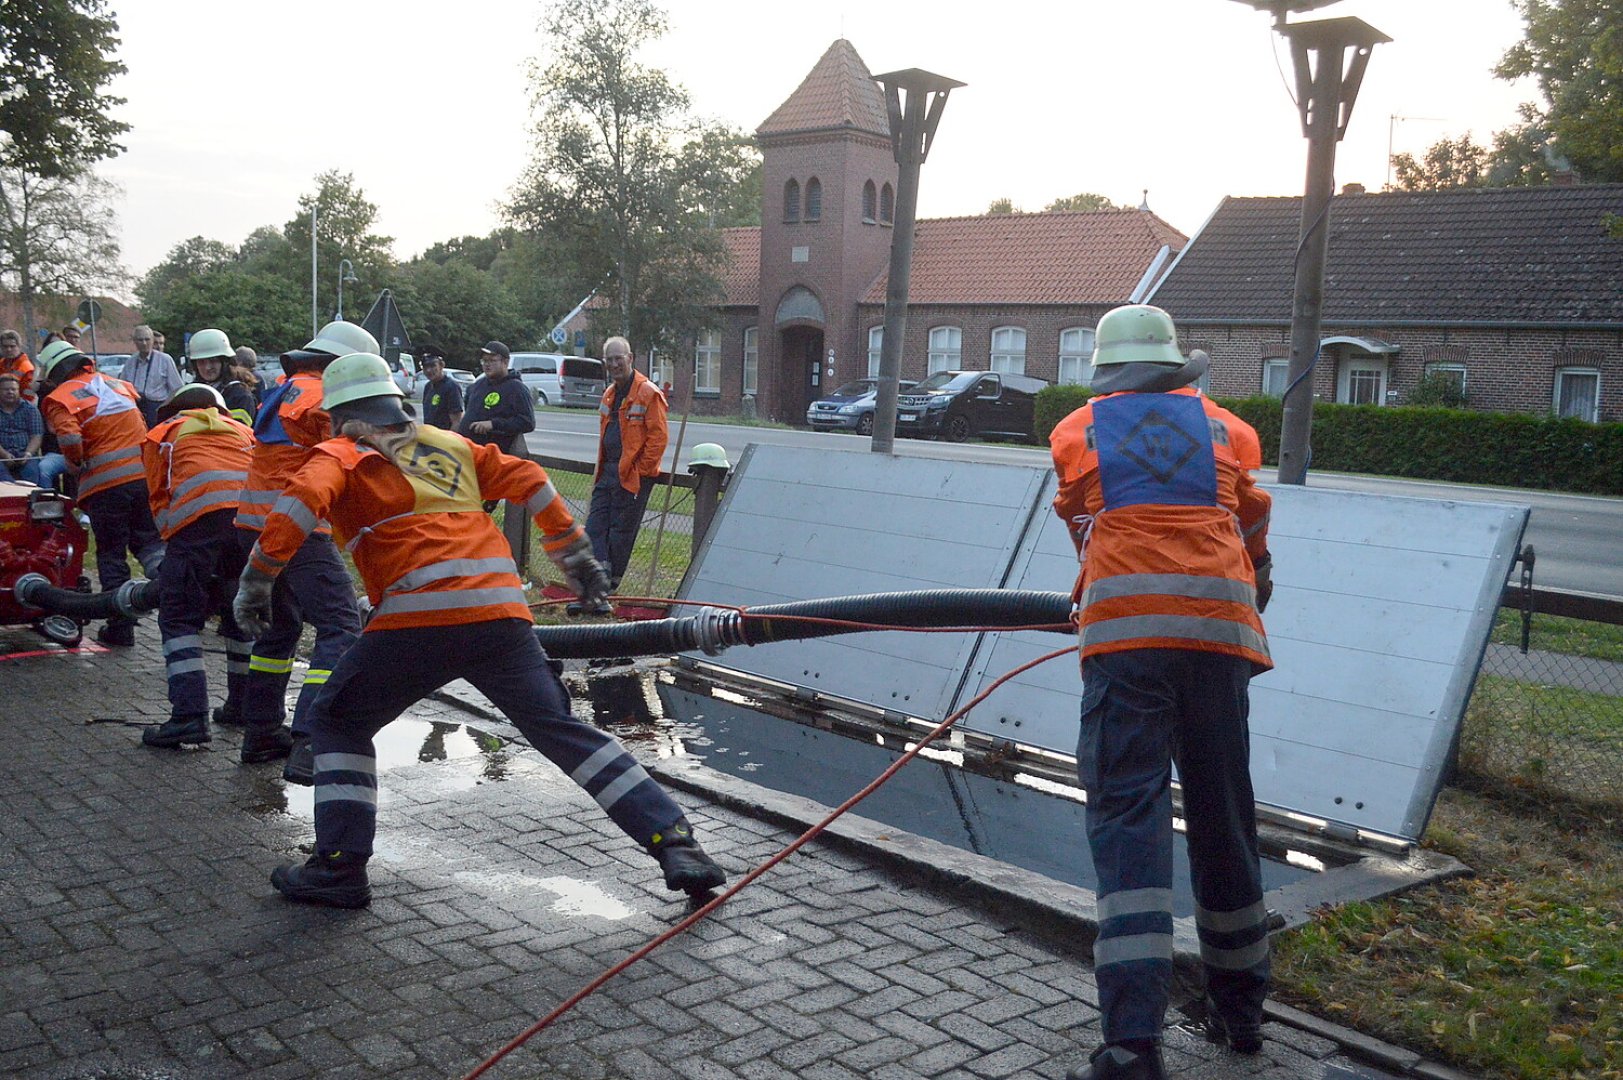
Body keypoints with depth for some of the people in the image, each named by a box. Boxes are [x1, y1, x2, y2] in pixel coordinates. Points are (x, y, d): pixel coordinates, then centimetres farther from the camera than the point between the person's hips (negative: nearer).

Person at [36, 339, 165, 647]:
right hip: (145, 474, 4)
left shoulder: (59, 398, -2)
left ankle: (121, 627, 11)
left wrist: (76, 465, -1)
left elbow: (69, 437, -18)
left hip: (105, 483, -4)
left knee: (111, 554, 8)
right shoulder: (118, 384, 15)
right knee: (149, 540, 14)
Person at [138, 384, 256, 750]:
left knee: (180, 616, 1)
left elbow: (159, 497, 20)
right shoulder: (243, 430, 33)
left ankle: (189, 715, -10)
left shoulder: (162, 434, 26)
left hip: (200, 515, -4)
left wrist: (174, 541, 29)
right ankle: (244, 703, 28)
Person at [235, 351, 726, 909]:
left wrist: (257, 579, -3)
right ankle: (675, 843, -1)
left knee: (339, 724, 17)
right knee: (566, 731, 7)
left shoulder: (341, 453, 14)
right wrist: (576, 557, 32)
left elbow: (304, 497, -7)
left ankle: (339, 867, 9)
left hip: (419, 617, -4)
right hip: (501, 610, 4)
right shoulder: (450, 444, 27)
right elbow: (528, 480, 26)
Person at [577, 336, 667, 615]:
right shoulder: (609, 394, 16)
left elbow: (659, 437, -14)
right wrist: (600, 471, 16)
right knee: (594, 529, 1)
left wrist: (639, 471, -15)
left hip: (634, 477, -8)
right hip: (608, 474, 8)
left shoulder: (648, 393, -10)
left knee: (620, 534, -1)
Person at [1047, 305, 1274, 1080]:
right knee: (1223, 816, 12)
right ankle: (1239, 1007, 29)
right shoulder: (1218, 425, 18)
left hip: (1124, 624, -2)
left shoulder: (1077, 431, 16)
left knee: (1127, 812, -6)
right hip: (1220, 626, 2)